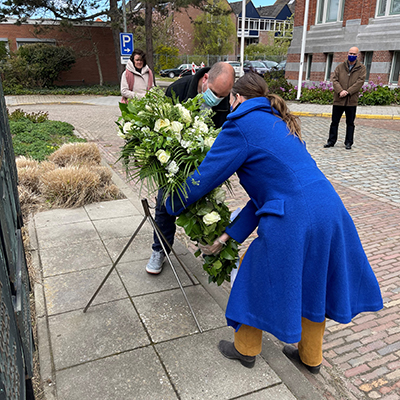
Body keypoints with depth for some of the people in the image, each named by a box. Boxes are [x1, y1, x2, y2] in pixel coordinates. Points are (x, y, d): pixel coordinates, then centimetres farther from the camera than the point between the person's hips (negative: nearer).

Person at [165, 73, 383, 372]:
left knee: (259, 279, 16)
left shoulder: (241, 125, -3)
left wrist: (172, 206, 19)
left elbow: (205, 177, -1)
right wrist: (230, 234, 20)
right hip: (330, 208, 9)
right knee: (312, 283, 25)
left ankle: (246, 350, 39)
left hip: (293, 218, -8)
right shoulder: (280, 125, 23)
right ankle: (311, 357, 47)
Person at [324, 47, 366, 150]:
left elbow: (360, 82, -7)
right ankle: (331, 141, 17)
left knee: (350, 123, 7)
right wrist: (340, 91, -17)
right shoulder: (340, 67, 9)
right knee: (334, 122, 7)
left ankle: (348, 143, 16)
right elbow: (334, 79, 0)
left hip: (352, 101, -1)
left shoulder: (361, 68, 4)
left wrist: (348, 92, -17)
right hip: (338, 99, 1)